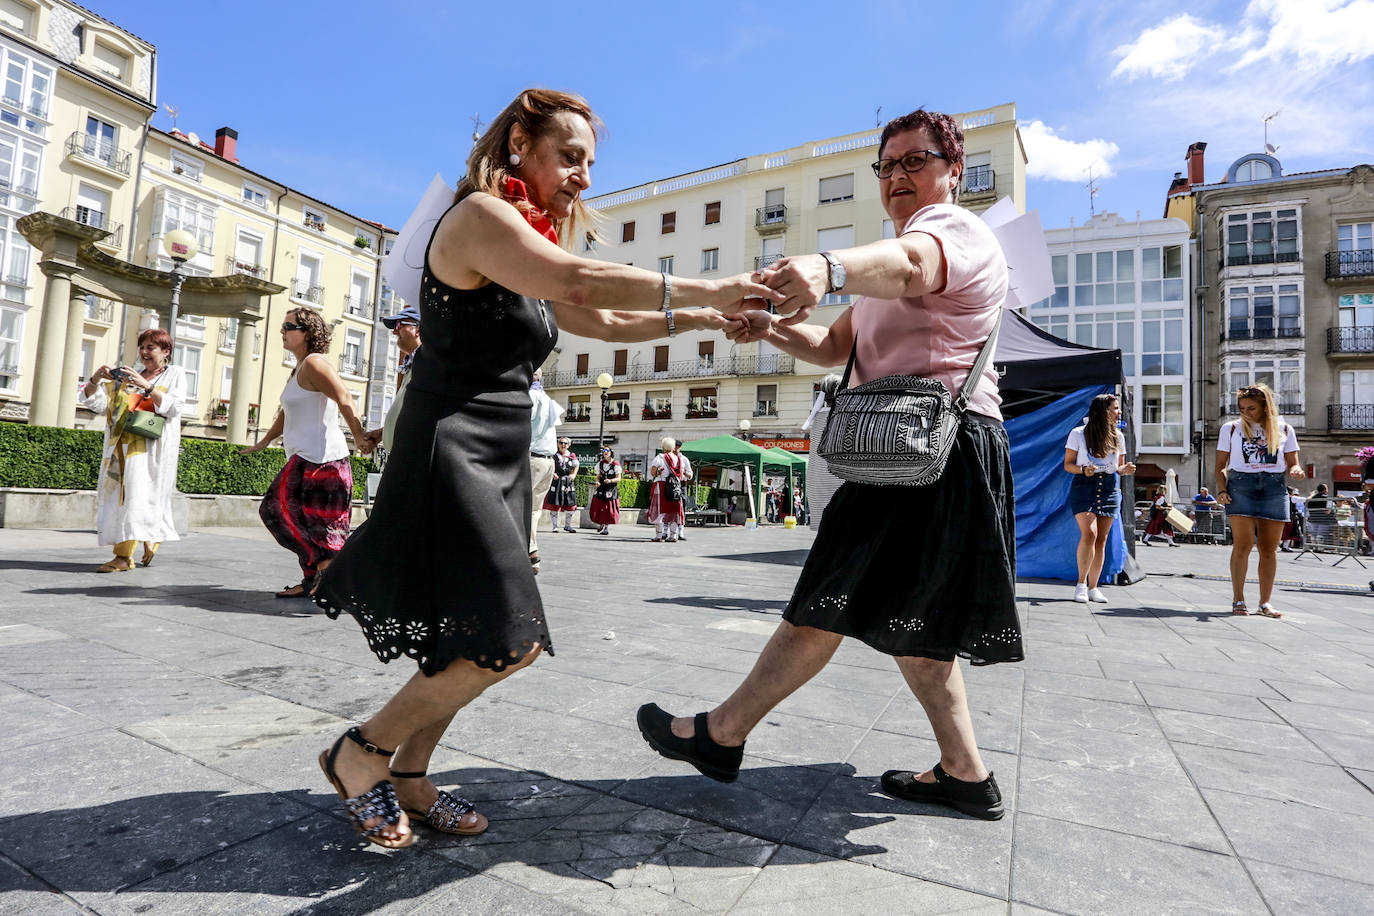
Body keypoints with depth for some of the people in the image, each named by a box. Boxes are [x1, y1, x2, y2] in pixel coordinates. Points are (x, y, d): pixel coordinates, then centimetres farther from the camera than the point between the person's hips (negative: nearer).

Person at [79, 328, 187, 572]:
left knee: (138, 493, -14)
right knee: (117, 494, 2)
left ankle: (124, 556, -13)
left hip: (152, 446, -6)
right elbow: (97, 403, 14)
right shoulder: (126, 376, 22)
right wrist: (96, 379, -3)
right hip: (122, 446, 6)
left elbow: (174, 406, -8)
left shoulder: (175, 374, 8)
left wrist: (146, 385, -18)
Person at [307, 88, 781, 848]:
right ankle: (362, 754, 9)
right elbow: (577, 281, -26)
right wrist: (705, 290, -20)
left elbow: (608, 321, 21)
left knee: (473, 638, 11)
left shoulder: (525, 253, 21)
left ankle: (406, 778, 26)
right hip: (451, 454, -10)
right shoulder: (478, 215, -9)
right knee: (511, 638, -12)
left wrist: (705, 319, 13)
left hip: (502, 463, 10)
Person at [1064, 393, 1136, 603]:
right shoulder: (1078, 434, -2)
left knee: (1102, 539, 3)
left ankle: (1093, 587, 10)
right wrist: (1083, 470, -20)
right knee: (1089, 533, -17)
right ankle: (1081, 583, -3)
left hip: (1110, 489, 4)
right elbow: (1068, 464, 0)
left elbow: (1118, 467, 17)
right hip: (1084, 486, -4)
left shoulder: (1117, 436, 11)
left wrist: (1125, 469, -5)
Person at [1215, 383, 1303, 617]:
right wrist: (1221, 490, -6)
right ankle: (1238, 599, -2)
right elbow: (1220, 466, 8)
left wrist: (1296, 471, -11)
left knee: (1269, 548, 3)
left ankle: (1265, 601, 10)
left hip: (1274, 488, 2)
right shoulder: (1231, 428, 9)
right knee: (1243, 544, -9)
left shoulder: (1284, 430, 12)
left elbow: (1293, 464, 13)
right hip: (1240, 485, -2)